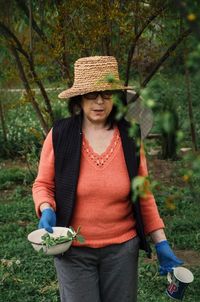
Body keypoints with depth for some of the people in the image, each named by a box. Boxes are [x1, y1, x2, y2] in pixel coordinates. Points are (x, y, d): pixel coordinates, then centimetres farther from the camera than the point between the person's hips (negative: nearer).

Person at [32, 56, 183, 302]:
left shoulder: (130, 138, -2)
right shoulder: (60, 135, -6)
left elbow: (143, 196, 4)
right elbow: (43, 185, 2)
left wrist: (161, 244, 1)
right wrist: (46, 210, -19)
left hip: (122, 247, 2)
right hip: (73, 250, -1)